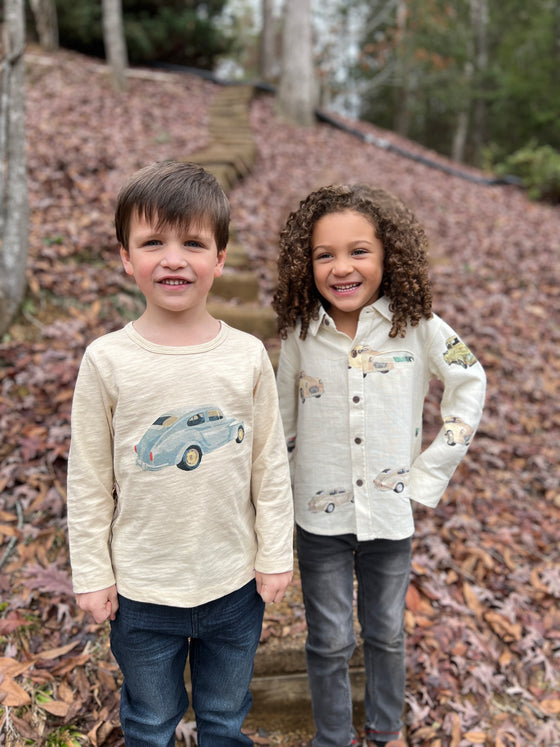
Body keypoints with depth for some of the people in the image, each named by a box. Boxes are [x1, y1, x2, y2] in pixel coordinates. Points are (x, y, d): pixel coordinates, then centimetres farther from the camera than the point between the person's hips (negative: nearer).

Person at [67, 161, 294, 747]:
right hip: (141, 591, -1)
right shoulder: (107, 360, -13)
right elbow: (88, 478, -5)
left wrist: (275, 555, 1)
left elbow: (270, 464, -2)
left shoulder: (248, 356, -10)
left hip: (235, 586, 1)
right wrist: (91, 573, -2)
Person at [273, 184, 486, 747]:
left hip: (391, 513, 0)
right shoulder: (299, 334, -10)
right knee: (330, 641, 15)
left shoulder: (419, 328, -12)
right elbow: (281, 421, 2)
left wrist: (431, 471, -3)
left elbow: (470, 385, 0)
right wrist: (281, 488, 2)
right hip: (320, 516, 0)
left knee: (386, 634, 20)